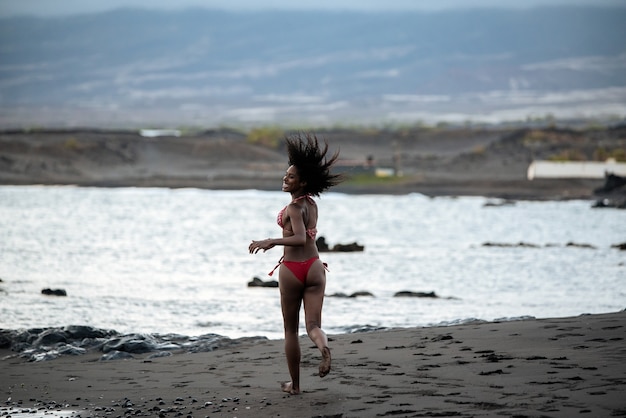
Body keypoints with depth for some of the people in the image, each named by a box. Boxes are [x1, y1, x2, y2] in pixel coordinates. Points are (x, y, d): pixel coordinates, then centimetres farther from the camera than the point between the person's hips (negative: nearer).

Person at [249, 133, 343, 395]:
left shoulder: (294, 207, -13)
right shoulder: (312, 204, 9)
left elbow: (300, 239, -26)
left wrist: (270, 241, -27)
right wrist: (276, 242, 32)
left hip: (292, 270, -5)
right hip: (314, 267, 5)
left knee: (290, 330, 9)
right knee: (313, 326, -1)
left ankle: (294, 384, 15)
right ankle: (323, 345, -36)